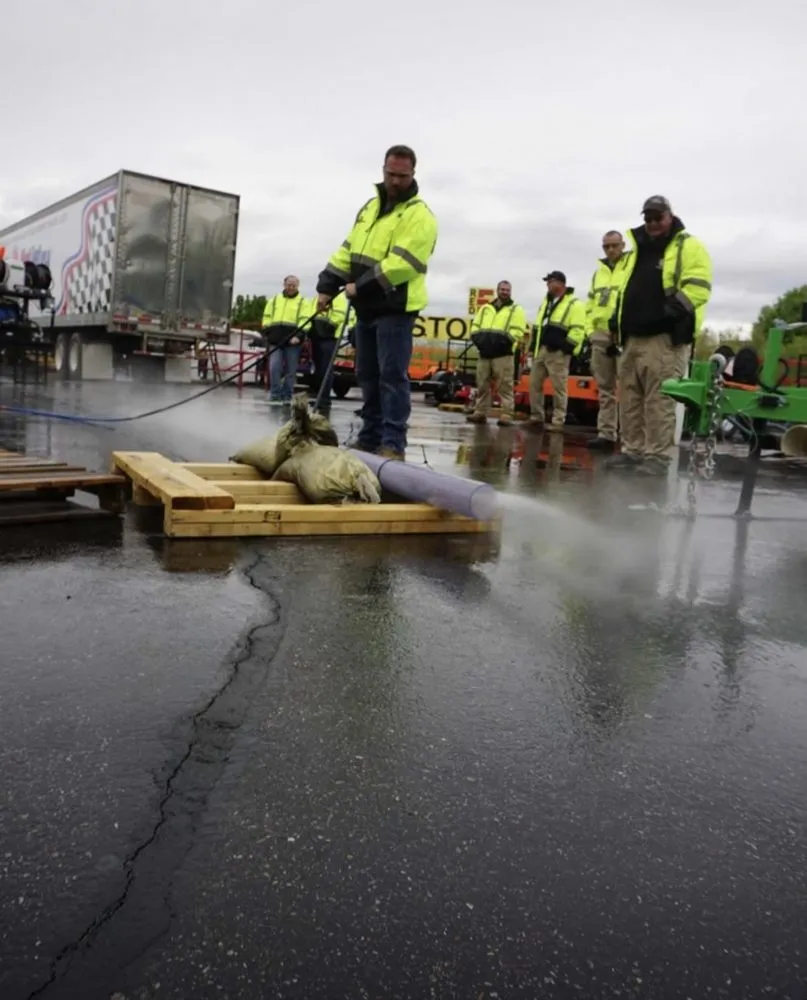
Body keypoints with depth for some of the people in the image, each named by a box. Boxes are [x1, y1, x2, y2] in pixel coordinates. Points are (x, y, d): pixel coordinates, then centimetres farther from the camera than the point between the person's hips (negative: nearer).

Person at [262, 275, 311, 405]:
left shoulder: (303, 302, 6)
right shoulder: (274, 300, 15)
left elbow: (304, 320, -6)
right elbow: (267, 318, 16)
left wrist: (299, 336, -19)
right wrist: (268, 333, 4)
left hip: (292, 341, -2)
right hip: (275, 340, 2)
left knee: (291, 370, 3)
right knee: (274, 367, -9)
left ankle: (287, 396, 12)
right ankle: (275, 395, -4)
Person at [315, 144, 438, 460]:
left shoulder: (419, 215, -8)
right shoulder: (370, 207, 18)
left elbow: (402, 263, -20)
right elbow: (347, 250, 17)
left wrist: (360, 286, -20)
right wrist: (327, 286, 8)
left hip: (395, 307, -8)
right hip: (367, 307, 8)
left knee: (392, 376, -9)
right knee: (367, 376, 11)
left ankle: (393, 444, -7)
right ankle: (370, 438, 19)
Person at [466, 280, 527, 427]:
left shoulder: (516, 310, 7)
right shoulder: (485, 308, 20)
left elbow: (516, 332, -5)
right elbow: (475, 326, 18)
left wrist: (502, 342, -18)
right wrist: (478, 338, -3)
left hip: (503, 354, -4)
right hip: (484, 353, 5)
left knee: (505, 386, -8)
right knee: (482, 385, 7)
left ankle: (506, 415, -7)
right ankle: (481, 413, 14)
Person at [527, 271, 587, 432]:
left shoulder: (574, 304, -4)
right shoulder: (545, 303, 21)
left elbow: (577, 330, -12)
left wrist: (567, 349, -18)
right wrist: (535, 347, 17)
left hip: (558, 353, -8)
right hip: (541, 350, 8)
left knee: (559, 388, -4)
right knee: (534, 384, 8)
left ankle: (558, 422, 0)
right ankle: (536, 417, 18)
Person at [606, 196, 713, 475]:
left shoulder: (689, 246, 1)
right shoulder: (637, 250, 23)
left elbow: (698, 287, -11)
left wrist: (673, 309, -24)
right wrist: (617, 317, 16)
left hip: (666, 337, -7)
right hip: (633, 336, 7)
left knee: (659, 400, -10)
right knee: (629, 398, 7)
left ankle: (658, 456, -6)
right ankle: (633, 450, 15)